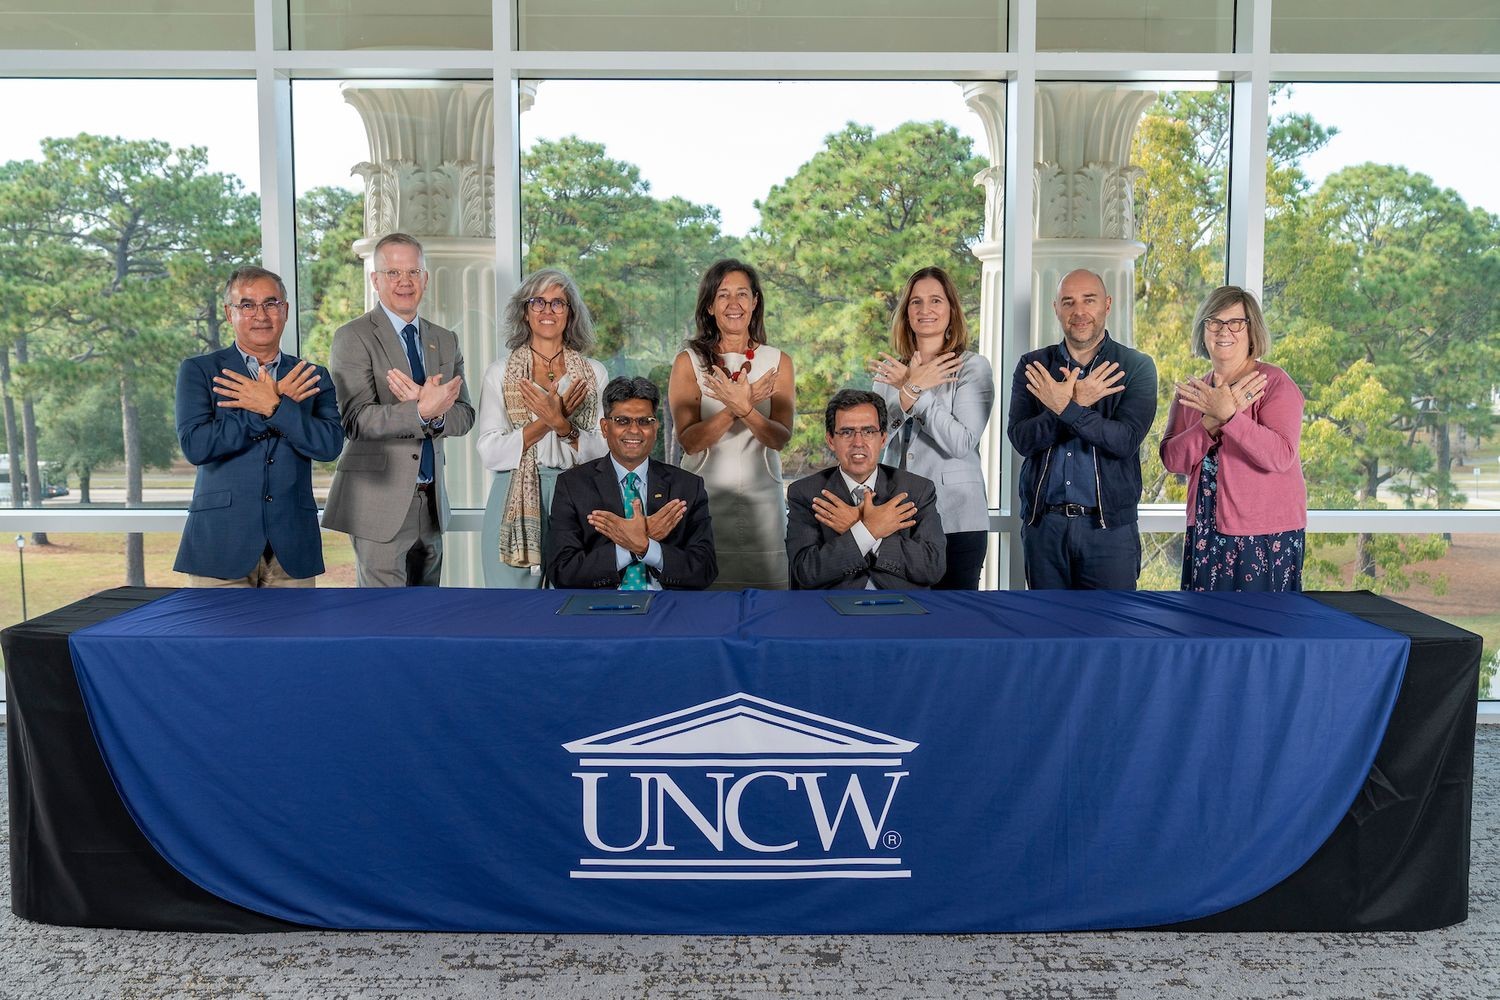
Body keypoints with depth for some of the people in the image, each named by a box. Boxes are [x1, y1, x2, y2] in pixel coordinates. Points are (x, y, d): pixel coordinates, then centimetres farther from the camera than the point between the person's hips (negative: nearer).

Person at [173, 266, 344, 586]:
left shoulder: (313, 377, 11)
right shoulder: (198, 371, 6)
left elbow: (330, 445, -3)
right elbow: (195, 446, -9)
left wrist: (273, 407, -14)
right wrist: (281, 403, -9)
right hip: (222, 543, -2)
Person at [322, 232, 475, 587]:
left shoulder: (445, 341, 13)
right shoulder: (353, 338, -6)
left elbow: (464, 417, 5)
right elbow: (355, 419, -17)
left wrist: (431, 407, -16)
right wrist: (421, 412, -29)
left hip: (431, 503, 6)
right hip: (381, 501, -6)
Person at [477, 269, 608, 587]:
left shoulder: (593, 373, 8)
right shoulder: (500, 371, 5)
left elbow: (606, 451, 0)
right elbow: (489, 453, -3)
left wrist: (561, 424, -15)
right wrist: (544, 422, -13)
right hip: (514, 505, -1)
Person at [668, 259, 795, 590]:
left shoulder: (779, 363, 6)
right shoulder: (688, 362, 2)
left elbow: (780, 438, -5)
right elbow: (689, 440, -8)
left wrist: (745, 408, -23)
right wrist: (734, 408, -22)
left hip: (762, 500, 1)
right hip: (704, 498, -1)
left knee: (764, 584, 1)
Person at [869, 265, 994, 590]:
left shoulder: (972, 366, -2)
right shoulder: (890, 369, 12)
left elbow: (962, 442, -13)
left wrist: (913, 389, -14)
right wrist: (911, 388, -13)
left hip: (955, 520, -4)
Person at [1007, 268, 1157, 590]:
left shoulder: (1137, 367, 1)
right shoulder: (1032, 366, 6)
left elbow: (1127, 440, -14)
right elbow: (1022, 439, -7)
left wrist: (1065, 408, -22)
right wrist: (1078, 404, -19)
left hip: (1109, 526, -2)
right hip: (1043, 522, 2)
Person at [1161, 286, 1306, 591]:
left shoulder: (1275, 383, -6)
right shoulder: (1194, 391, 9)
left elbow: (1281, 456, -19)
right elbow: (1172, 460, -3)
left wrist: (1228, 414, -25)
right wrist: (1213, 419, -16)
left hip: (1267, 535, -4)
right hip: (1205, 533, 5)